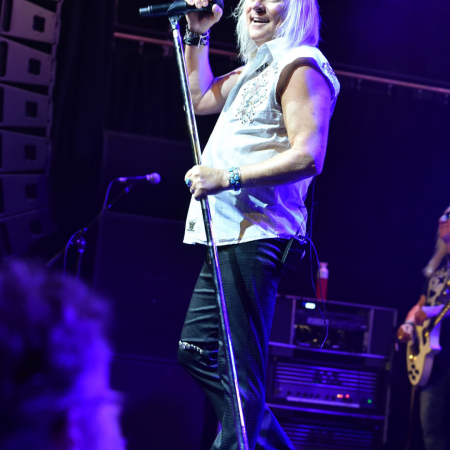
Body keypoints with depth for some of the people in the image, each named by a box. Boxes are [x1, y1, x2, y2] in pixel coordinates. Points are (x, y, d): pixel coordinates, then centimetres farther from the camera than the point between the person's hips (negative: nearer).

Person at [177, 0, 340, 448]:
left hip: (254, 235, -11)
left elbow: (307, 156, -18)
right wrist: (197, 36, 25)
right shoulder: (253, 72, 22)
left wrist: (228, 177, -23)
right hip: (227, 232, 11)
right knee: (196, 349, 14)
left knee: (239, 367, -12)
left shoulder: (300, 67, -7)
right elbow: (200, 99, 35)